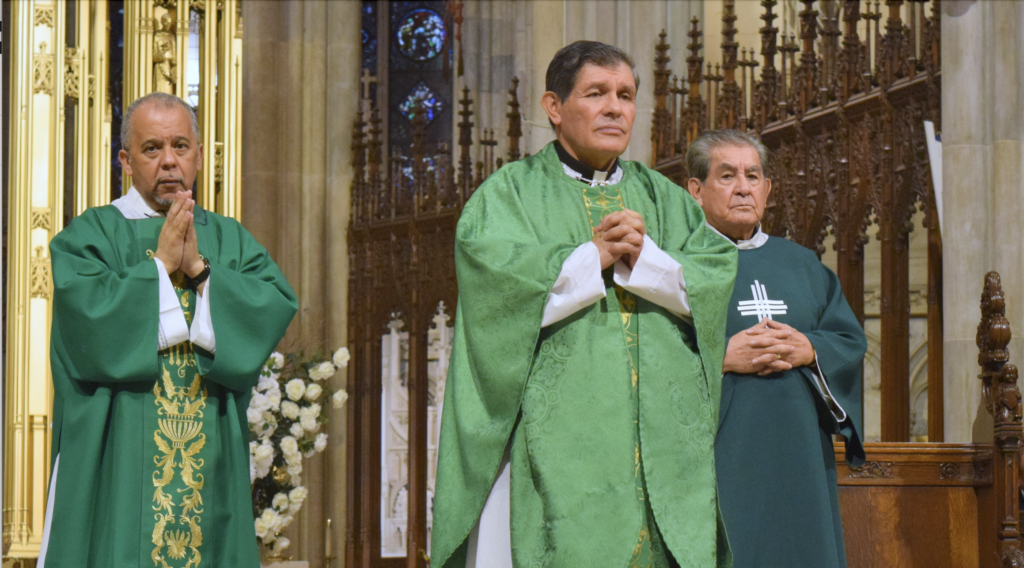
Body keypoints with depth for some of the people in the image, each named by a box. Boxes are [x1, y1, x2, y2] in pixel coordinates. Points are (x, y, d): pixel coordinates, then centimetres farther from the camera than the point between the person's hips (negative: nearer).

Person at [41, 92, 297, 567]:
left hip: (210, 457, 3)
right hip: (116, 457, -3)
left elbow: (278, 306, -2)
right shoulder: (90, 236, 3)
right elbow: (89, 315, -15)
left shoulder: (233, 241, 14)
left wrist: (198, 268, -10)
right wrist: (160, 264, -9)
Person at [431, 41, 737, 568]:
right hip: (555, 441, -4)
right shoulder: (509, 193, 8)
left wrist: (642, 259, -8)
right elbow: (495, 280, -11)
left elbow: (720, 280, 6)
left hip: (661, 441, 4)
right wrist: (595, 256, -8)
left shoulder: (665, 200, 20)